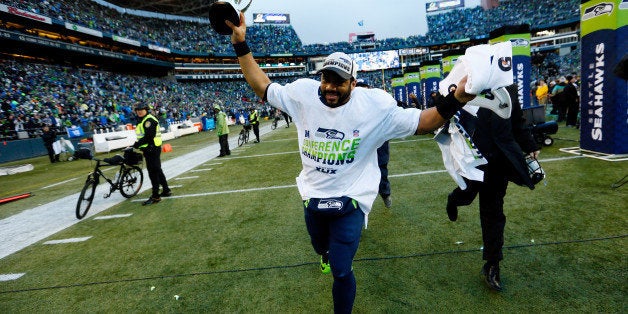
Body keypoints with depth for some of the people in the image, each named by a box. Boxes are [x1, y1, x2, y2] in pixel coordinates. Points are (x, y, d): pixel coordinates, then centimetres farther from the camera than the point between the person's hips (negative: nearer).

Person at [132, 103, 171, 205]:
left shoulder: (149, 120, -14)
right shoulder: (142, 120, 19)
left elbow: (148, 137, -23)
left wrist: (136, 145, -20)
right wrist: (137, 145, 9)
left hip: (152, 149, -11)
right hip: (150, 149, 11)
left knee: (153, 172, -7)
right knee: (157, 171, 17)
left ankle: (155, 197, -3)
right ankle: (166, 190, 27)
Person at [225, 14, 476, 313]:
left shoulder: (375, 105, -18)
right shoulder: (303, 93, -11)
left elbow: (421, 122, -13)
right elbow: (263, 86, -1)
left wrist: (454, 101, -30)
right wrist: (240, 45, -6)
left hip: (350, 202, -4)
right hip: (312, 198, 4)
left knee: (341, 271, -2)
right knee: (320, 245, 32)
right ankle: (326, 254, 73)